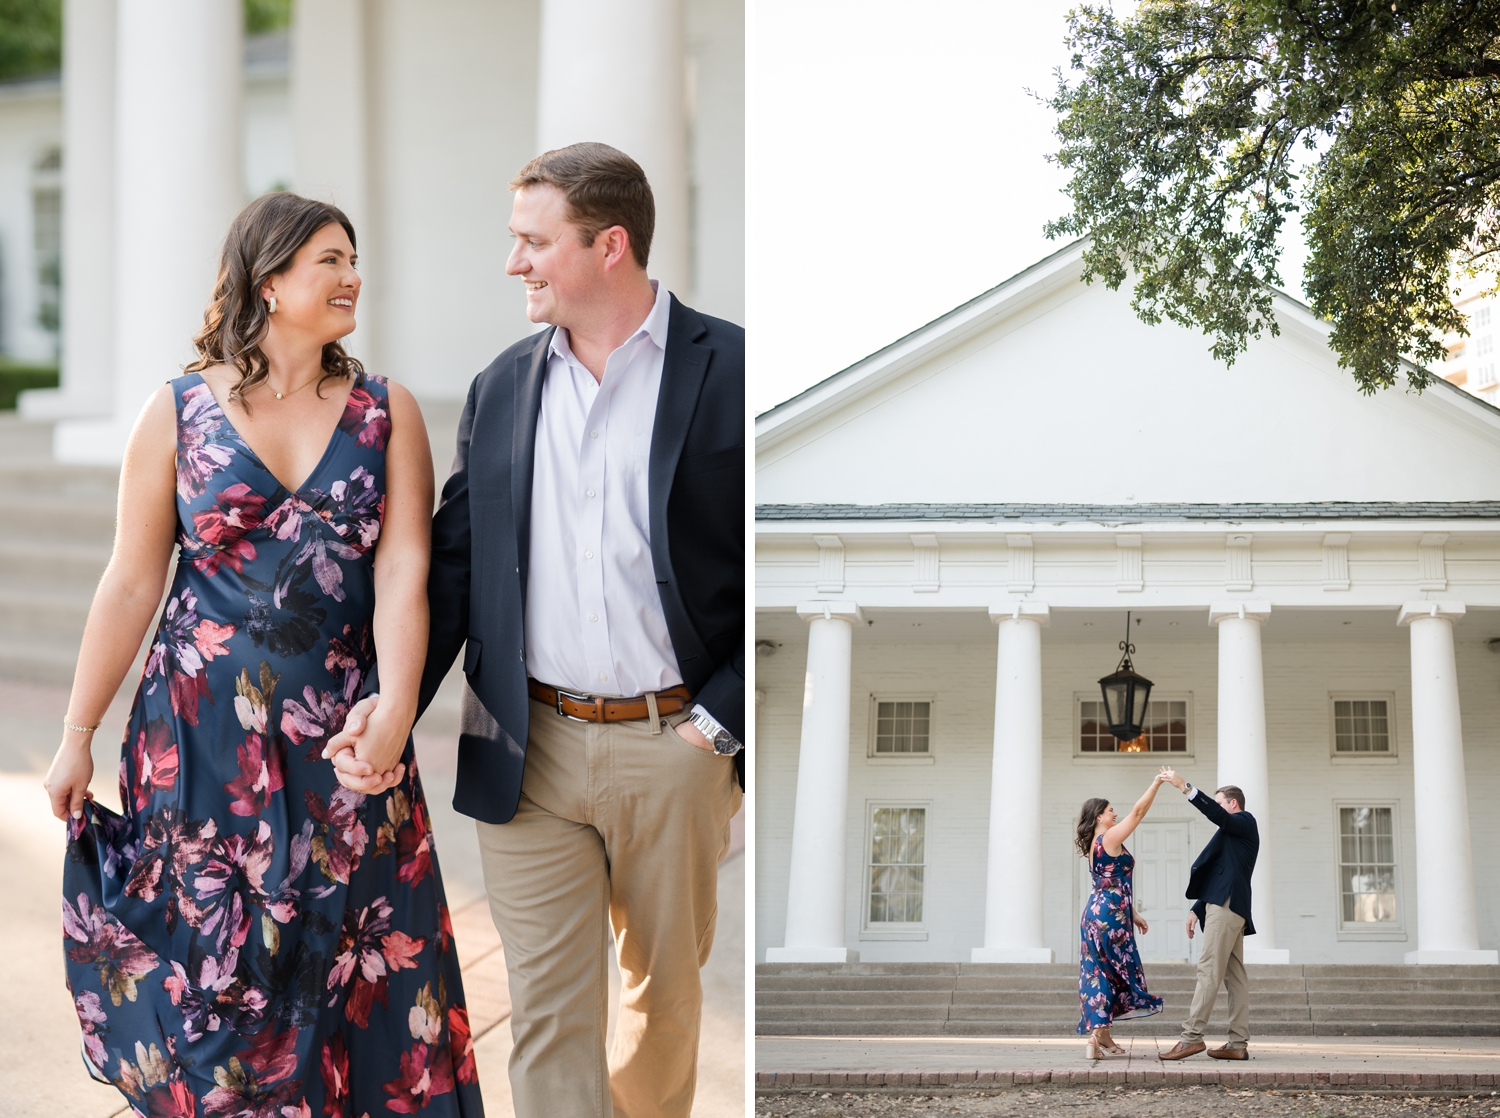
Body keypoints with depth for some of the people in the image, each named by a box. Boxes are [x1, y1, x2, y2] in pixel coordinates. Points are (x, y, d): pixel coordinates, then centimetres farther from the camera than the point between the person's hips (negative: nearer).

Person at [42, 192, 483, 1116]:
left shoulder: (388, 414, 2)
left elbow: (402, 572, -9)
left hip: (343, 737, 1)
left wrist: (396, 712, -24)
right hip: (201, 734, -1)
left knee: (350, 964, 5)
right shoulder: (179, 413, 0)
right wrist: (77, 737, 1)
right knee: (207, 960, 5)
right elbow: (131, 585, 1)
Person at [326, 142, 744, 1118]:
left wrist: (722, 722, -10)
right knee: (550, 1014, -1)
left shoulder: (729, 370, -5)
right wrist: (392, 696, -6)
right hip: (530, 751, 3)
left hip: (674, 746, -2)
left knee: (666, 989, 15)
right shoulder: (502, 388, 9)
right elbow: (455, 560, 9)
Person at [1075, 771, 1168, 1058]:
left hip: (1096, 913, 9)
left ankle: (1098, 1035, 10)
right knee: (1118, 969, -3)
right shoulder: (1109, 838, -9)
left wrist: (1133, 914, 24)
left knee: (1100, 971, 9)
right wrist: (1155, 785, -1)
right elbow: (1137, 812, -9)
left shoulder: (1095, 845, 18)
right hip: (1111, 915, -9)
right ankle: (1099, 1034, -6)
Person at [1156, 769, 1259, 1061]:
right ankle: (1238, 1044, 2)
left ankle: (1192, 1037, -18)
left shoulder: (1245, 822, 0)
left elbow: (1214, 813, -20)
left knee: (1209, 970, -14)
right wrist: (1197, 910, 21)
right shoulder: (1231, 833, 27)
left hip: (1227, 906, -10)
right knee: (1234, 975, 5)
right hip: (1229, 907, 10)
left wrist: (1185, 787, -24)